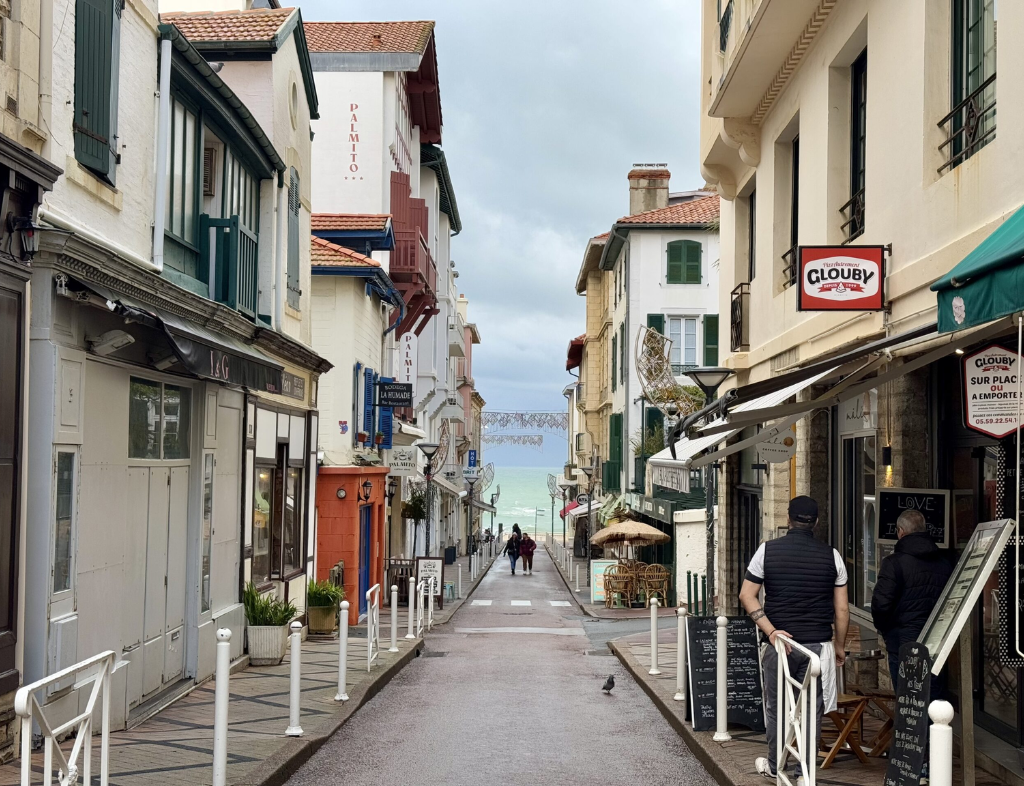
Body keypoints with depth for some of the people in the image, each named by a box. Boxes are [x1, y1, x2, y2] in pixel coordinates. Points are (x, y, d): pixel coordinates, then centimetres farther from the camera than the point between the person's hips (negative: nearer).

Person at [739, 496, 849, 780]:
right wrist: (840, 646, 12)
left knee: (776, 708, 12)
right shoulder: (831, 555, 0)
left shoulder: (768, 550, -2)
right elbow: (842, 608, 2)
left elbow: (747, 594, -6)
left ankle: (775, 766, 24)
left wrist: (770, 631, -9)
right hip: (818, 645, 1)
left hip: (779, 642, 0)